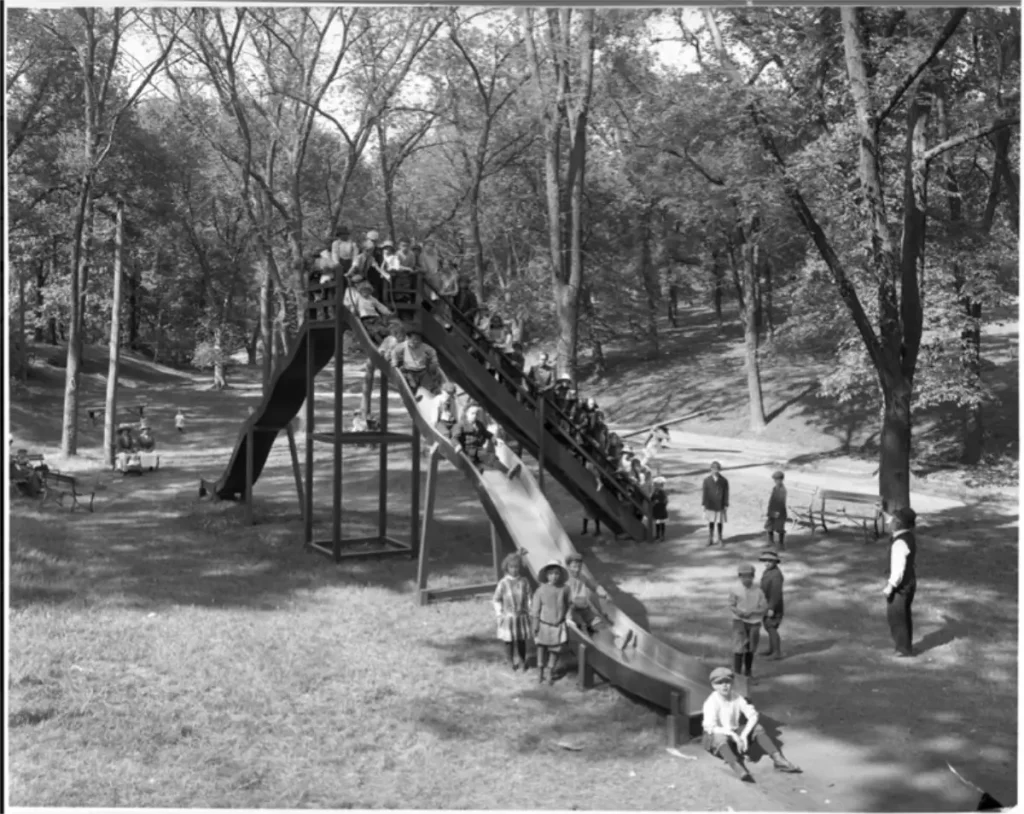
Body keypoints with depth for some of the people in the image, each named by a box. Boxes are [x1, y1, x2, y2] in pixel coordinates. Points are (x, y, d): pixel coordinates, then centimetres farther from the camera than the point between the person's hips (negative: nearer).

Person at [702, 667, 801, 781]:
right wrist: (734, 735, -36)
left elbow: (753, 716, -13)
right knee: (720, 737, -38)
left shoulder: (737, 699, -6)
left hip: (735, 734, 5)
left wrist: (743, 735, -27)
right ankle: (737, 767, -58)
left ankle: (778, 759, -24)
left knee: (757, 728, -12)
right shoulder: (711, 703, -19)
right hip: (715, 739, -5)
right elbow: (710, 728, -28)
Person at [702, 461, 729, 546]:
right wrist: (704, 504, 0)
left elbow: (726, 494, 0)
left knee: (719, 523, 5)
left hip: (720, 506, 0)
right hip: (710, 506, 0)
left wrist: (726, 506, -2)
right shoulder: (707, 480, -1)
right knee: (711, 522, 3)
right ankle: (710, 539, 12)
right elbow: (705, 493, 2)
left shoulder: (724, 481, -3)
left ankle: (719, 539, 18)